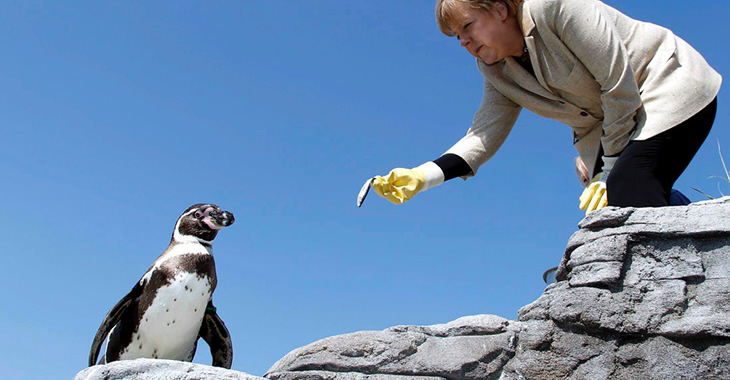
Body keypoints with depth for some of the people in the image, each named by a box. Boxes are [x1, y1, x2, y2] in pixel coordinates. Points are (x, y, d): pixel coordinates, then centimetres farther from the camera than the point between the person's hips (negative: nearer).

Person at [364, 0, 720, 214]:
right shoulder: (496, 70, 2)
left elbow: (618, 82, -21)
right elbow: (484, 134, -7)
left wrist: (610, 170, -16)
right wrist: (425, 175, -23)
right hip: (607, 126, 7)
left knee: (629, 196, -28)